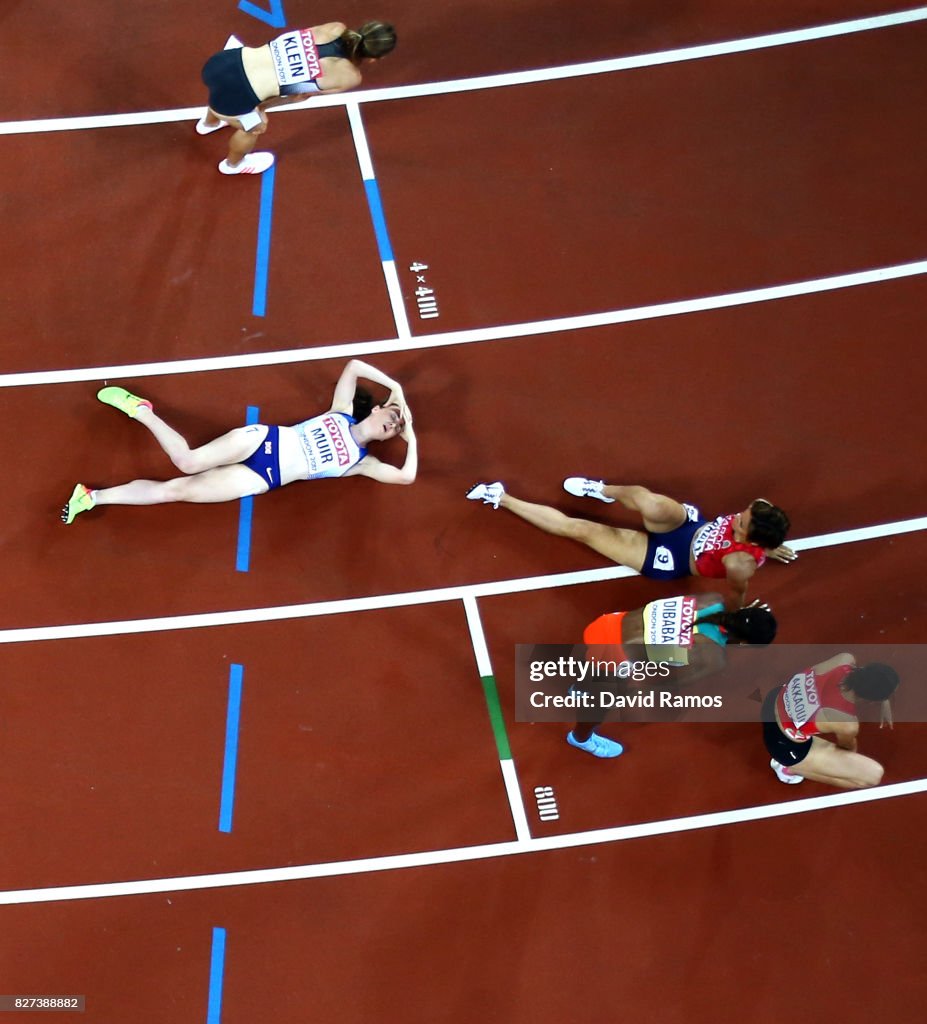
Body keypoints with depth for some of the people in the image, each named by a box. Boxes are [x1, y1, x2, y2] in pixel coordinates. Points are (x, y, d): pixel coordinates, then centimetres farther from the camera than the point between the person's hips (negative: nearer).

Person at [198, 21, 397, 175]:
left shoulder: (336, 28, 2)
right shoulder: (350, 76, -10)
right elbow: (300, 95, 0)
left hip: (223, 61, 6)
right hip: (230, 96, -6)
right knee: (255, 127, 32)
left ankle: (209, 122, 79)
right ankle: (233, 164, 65)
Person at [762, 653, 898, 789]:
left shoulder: (845, 660, -23)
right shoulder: (848, 724, -33)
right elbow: (848, 747, -4)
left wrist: (884, 703, 10)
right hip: (785, 745, -6)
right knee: (874, 775, -10)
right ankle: (791, 767, 5)